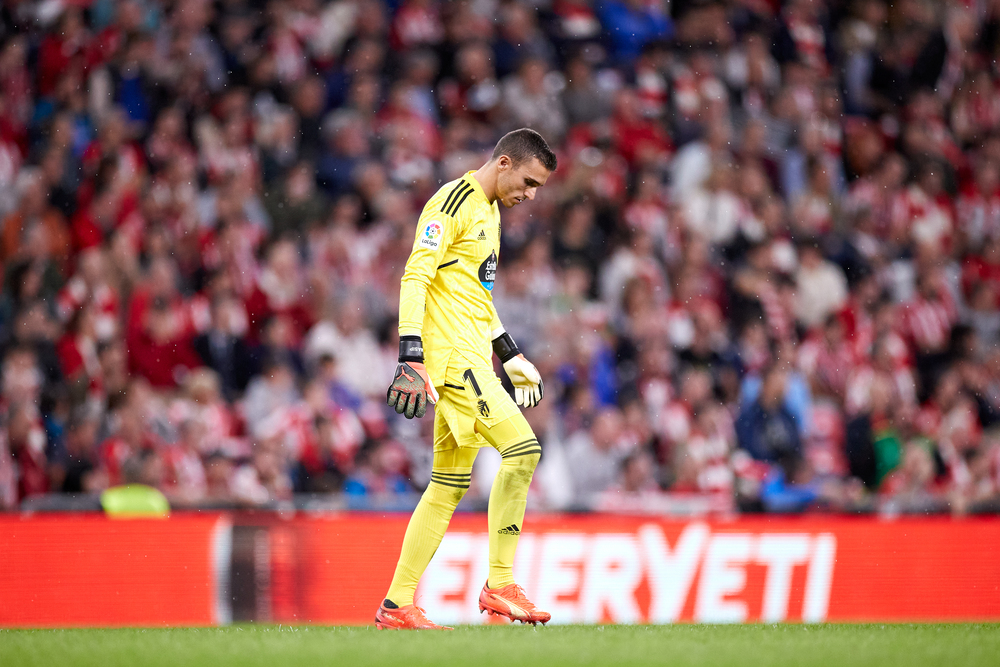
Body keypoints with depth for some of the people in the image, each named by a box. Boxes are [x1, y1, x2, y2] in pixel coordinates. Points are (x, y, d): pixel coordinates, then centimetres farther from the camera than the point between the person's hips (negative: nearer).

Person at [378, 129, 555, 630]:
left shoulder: (489, 211, 20)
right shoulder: (453, 203, -10)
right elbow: (415, 278, -17)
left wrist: (511, 355, 27)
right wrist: (411, 356, -25)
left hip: (473, 358, 10)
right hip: (451, 355, -10)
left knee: (450, 485, 8)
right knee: (522, 448, -18)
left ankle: (396, 606, 10)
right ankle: (500, 584, -13)